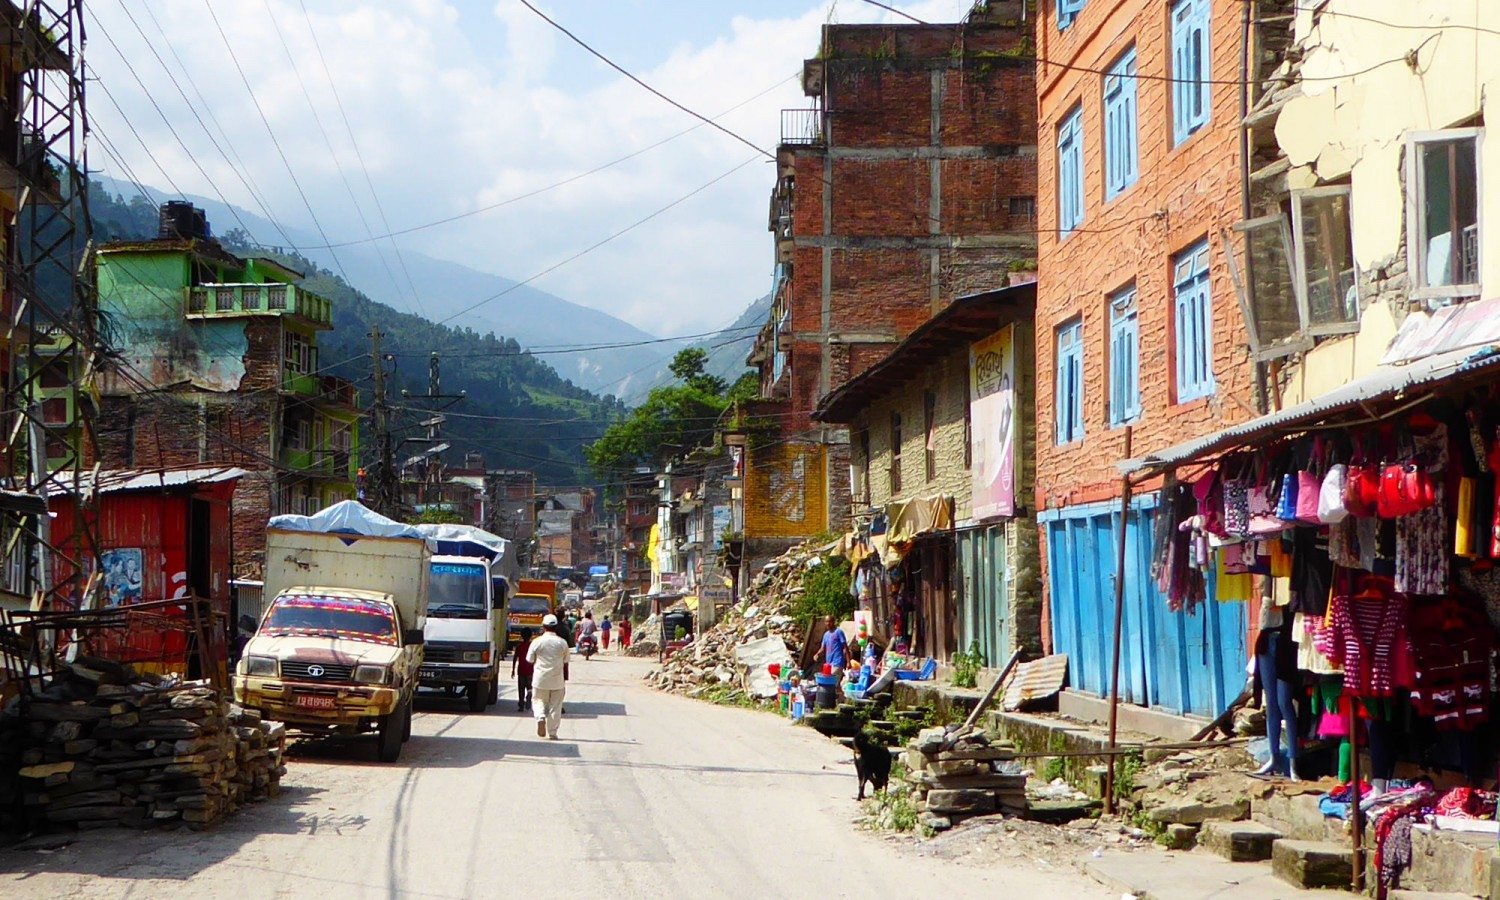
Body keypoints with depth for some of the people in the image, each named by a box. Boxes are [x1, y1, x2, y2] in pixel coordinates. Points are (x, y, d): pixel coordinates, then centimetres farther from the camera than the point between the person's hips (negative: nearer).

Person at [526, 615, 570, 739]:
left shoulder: (537, 642, -5)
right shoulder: (563, 643, -2)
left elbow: (530, 661, 2)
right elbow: (566, 664, 6)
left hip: (540, 680, -1)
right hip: (557, 681, 1)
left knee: (538, 701, 14)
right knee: (555, 707, 8)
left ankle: (540, 717, -14)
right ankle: (552, 733, 9)